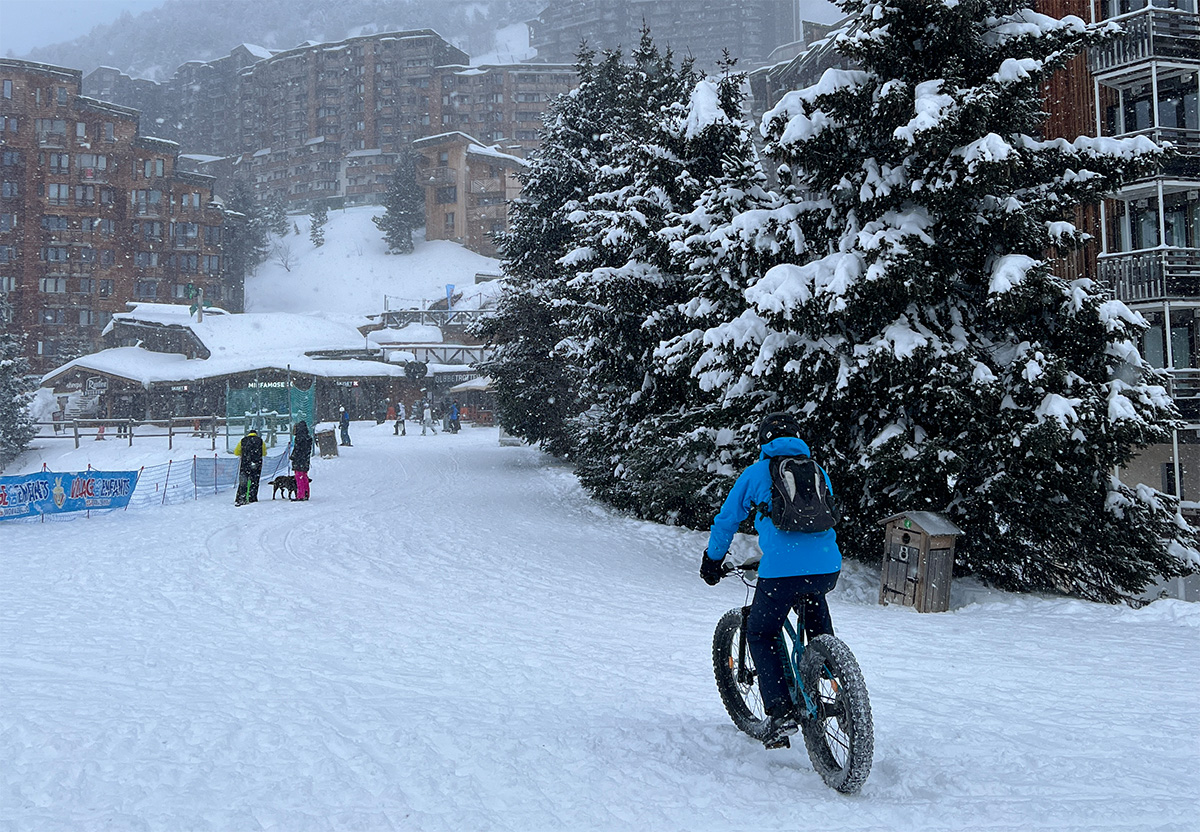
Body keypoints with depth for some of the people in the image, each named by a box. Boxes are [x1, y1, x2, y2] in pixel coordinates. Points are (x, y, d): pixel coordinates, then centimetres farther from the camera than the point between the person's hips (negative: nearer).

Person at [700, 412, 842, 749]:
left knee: (760, 634, 17)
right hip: (827, 569, 4)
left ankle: (781, 713, 6)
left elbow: (726, 520, 21)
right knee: (812, 598, 38)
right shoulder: (818, 471, 23)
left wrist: (712, 561, 36)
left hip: (781, 571, -4)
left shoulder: (756, 473, 14)